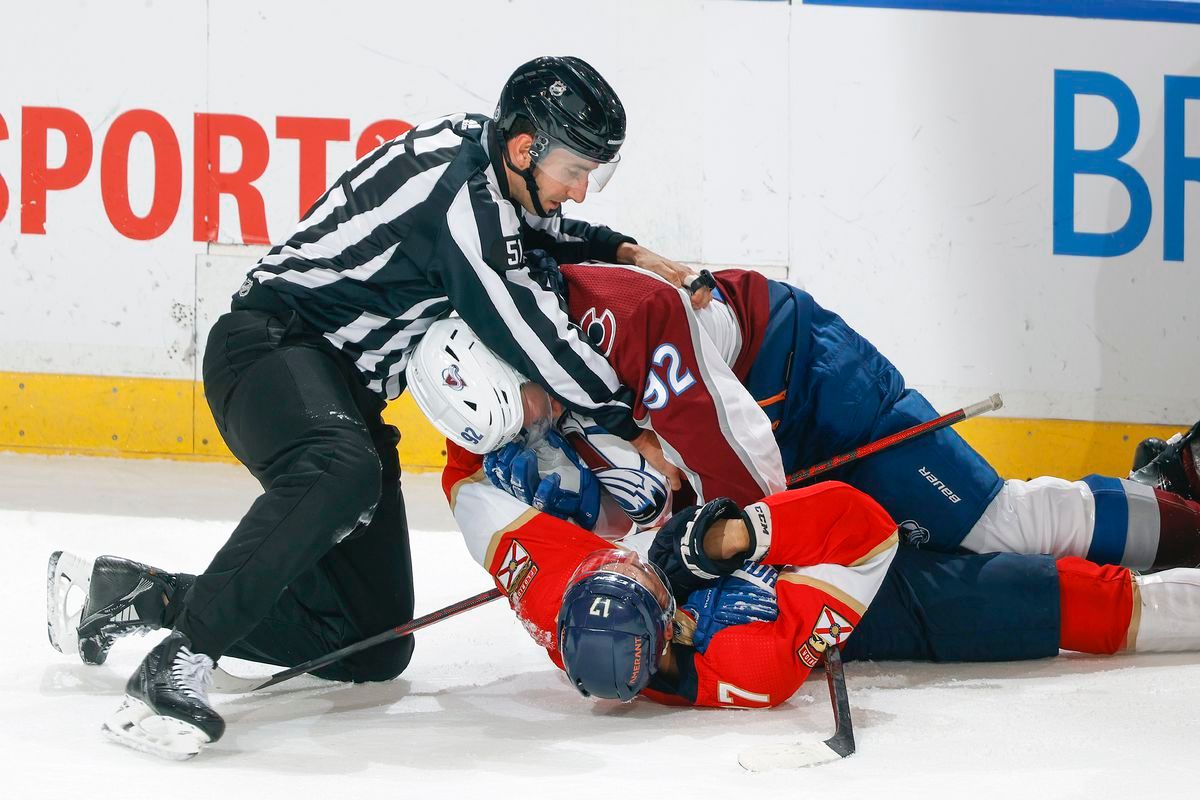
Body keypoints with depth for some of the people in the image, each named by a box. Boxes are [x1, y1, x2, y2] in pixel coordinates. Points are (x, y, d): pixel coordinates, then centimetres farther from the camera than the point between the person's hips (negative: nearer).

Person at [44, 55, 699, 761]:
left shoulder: (485, 158, 7)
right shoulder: (456, 185, -20)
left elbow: (539, 233, 31)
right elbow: (527, 333, -22)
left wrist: (624, 251, 14)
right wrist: (628, 425, -14)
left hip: (348, 384, 10)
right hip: (275, 339, -10)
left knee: (376, 645, 4)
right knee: (340, 472, -44)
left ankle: (134, 593, 11)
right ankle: (176, 667, -40)